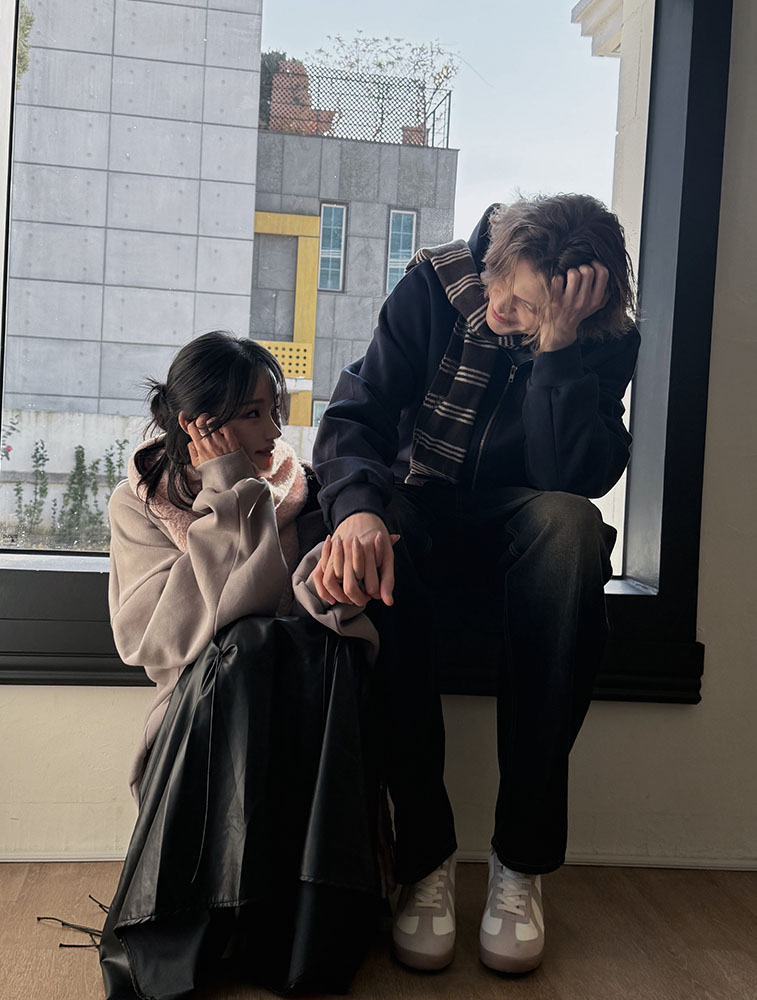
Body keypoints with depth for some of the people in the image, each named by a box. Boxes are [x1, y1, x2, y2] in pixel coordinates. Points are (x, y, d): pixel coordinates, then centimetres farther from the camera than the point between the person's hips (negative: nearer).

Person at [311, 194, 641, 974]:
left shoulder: (607, 341, -10)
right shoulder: (437, 284, -10)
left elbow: (576, 479, -22)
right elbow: (353, 414, -18)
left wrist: (558, 345, -30)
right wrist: (356, 507, -38)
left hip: (511, 525, 1)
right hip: (416, 508, 0)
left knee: (572, 526, -35)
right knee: (378, 543, -36)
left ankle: (523, 858, -27)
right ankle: (425, 852, -24)